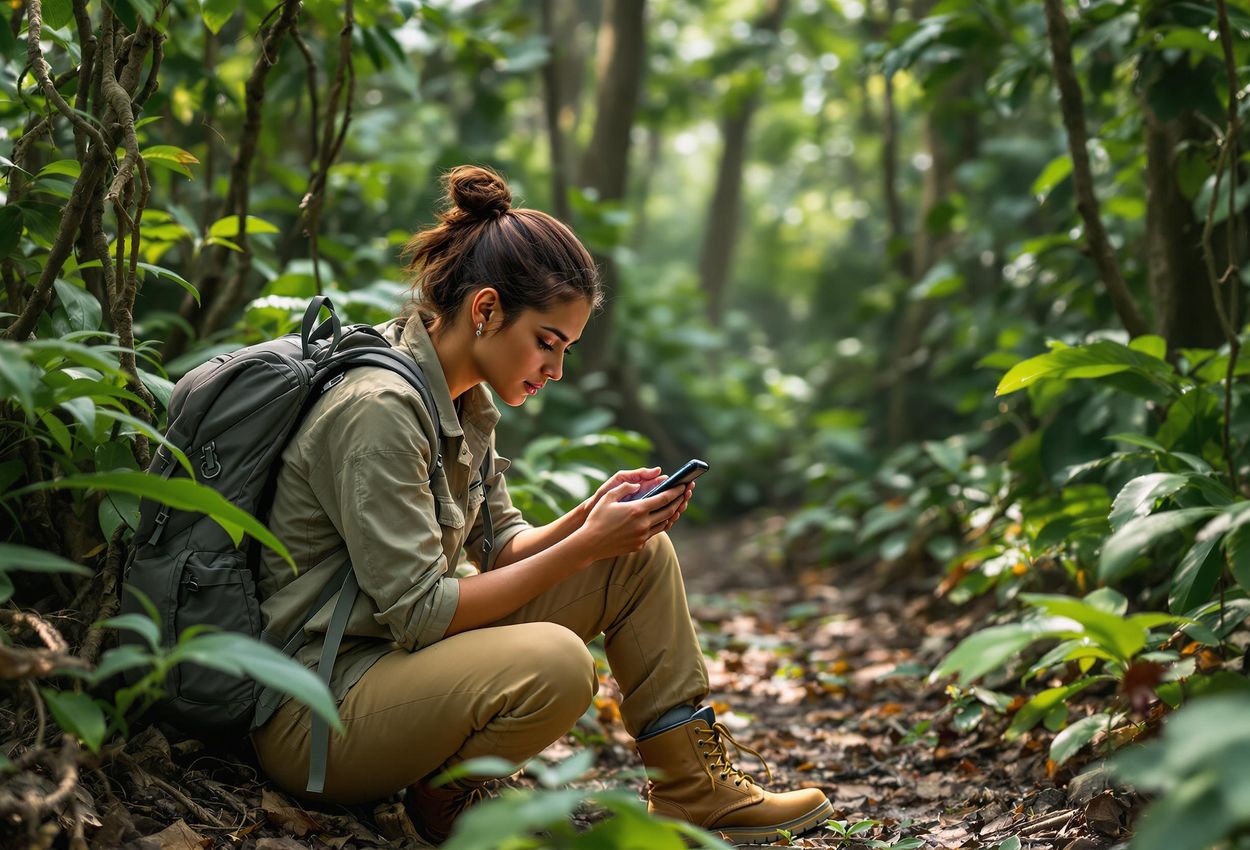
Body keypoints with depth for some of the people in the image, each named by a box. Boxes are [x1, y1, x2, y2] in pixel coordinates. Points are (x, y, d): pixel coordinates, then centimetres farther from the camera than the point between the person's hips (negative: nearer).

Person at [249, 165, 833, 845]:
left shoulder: (464, 400, 7)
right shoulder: (379, 409, -23)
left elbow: (500, 546, 11)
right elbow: (419, 611, -25)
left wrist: (594, 516, -7)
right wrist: (586, 545, -22)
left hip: (400, 655, 9)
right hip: (316, 708, -9)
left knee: (640, 552, 2)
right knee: (552, 664, -36)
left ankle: (696, 790, 10)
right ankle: (448, 794, -4)